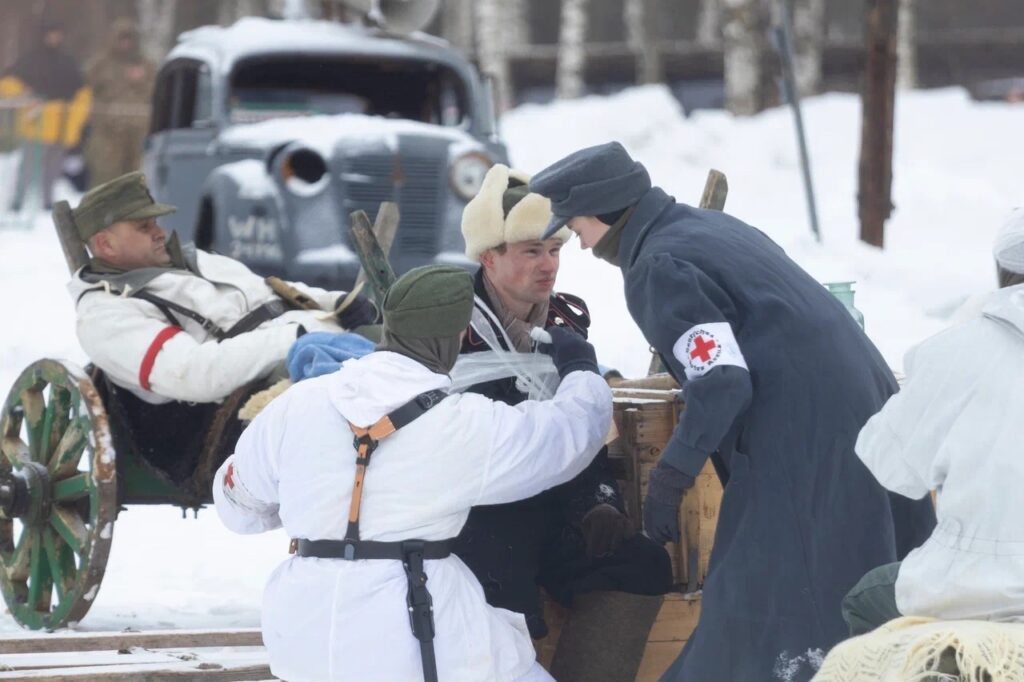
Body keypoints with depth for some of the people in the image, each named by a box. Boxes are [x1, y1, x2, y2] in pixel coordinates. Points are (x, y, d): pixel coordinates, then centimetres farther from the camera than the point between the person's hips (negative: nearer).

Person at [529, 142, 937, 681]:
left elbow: (723, 381, -18)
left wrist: (670, 477, -12)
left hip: (801, 440, -9)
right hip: (864, 411, 9)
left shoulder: (658, 268, -9)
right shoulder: (712, 226, 18)